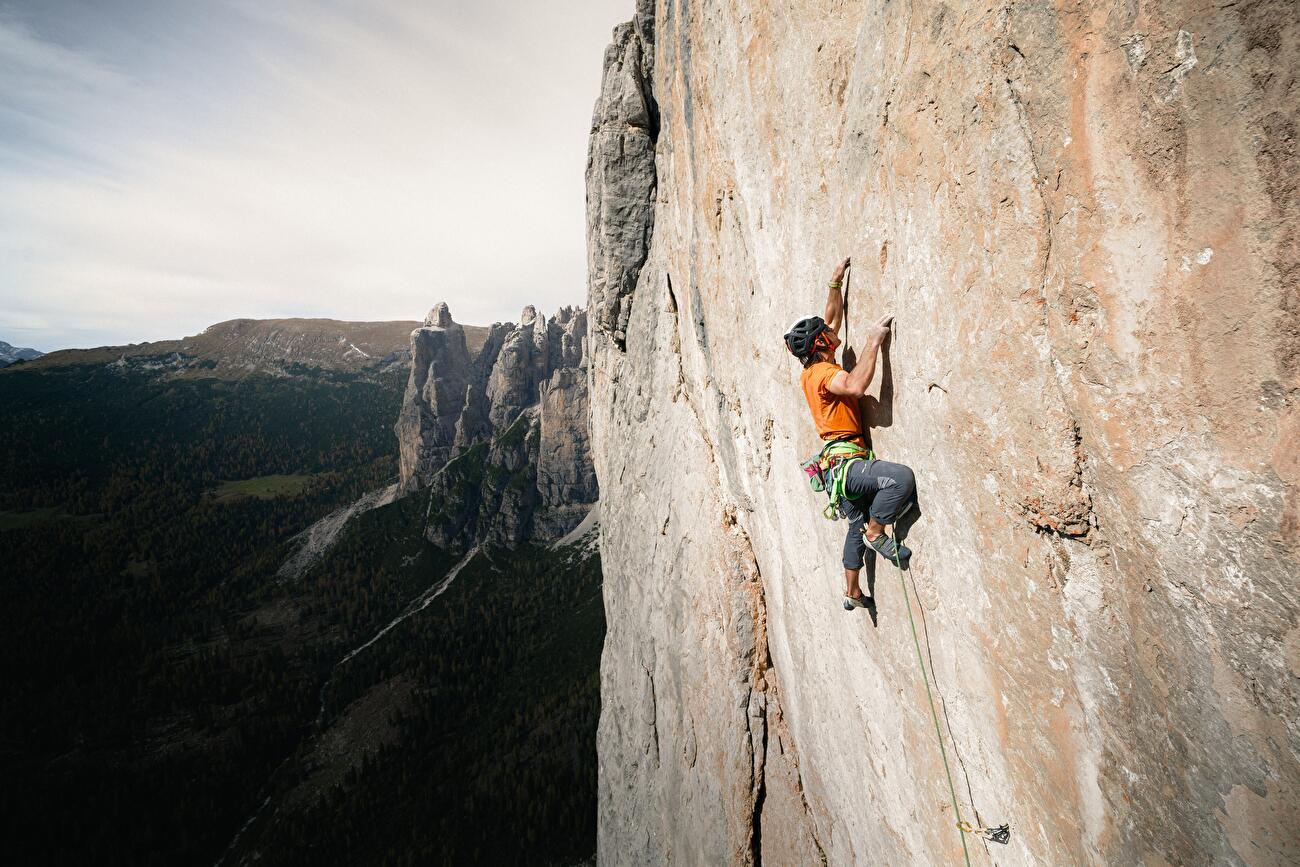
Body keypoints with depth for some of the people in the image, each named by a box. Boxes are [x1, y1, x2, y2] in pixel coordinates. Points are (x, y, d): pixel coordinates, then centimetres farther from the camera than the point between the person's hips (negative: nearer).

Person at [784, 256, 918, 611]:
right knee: (902, 477, -32)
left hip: (840, 464, 10)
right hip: (845, 461, -10)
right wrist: (873, 342, -26)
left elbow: (832, 318, 26)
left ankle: (852, 592, 34)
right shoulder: (822, 372, -14)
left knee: (857, 526, 21)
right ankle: (876, 533, -11)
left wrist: (836, 282, 25)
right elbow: (856, 386, -35)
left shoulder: (815, 369, 14)